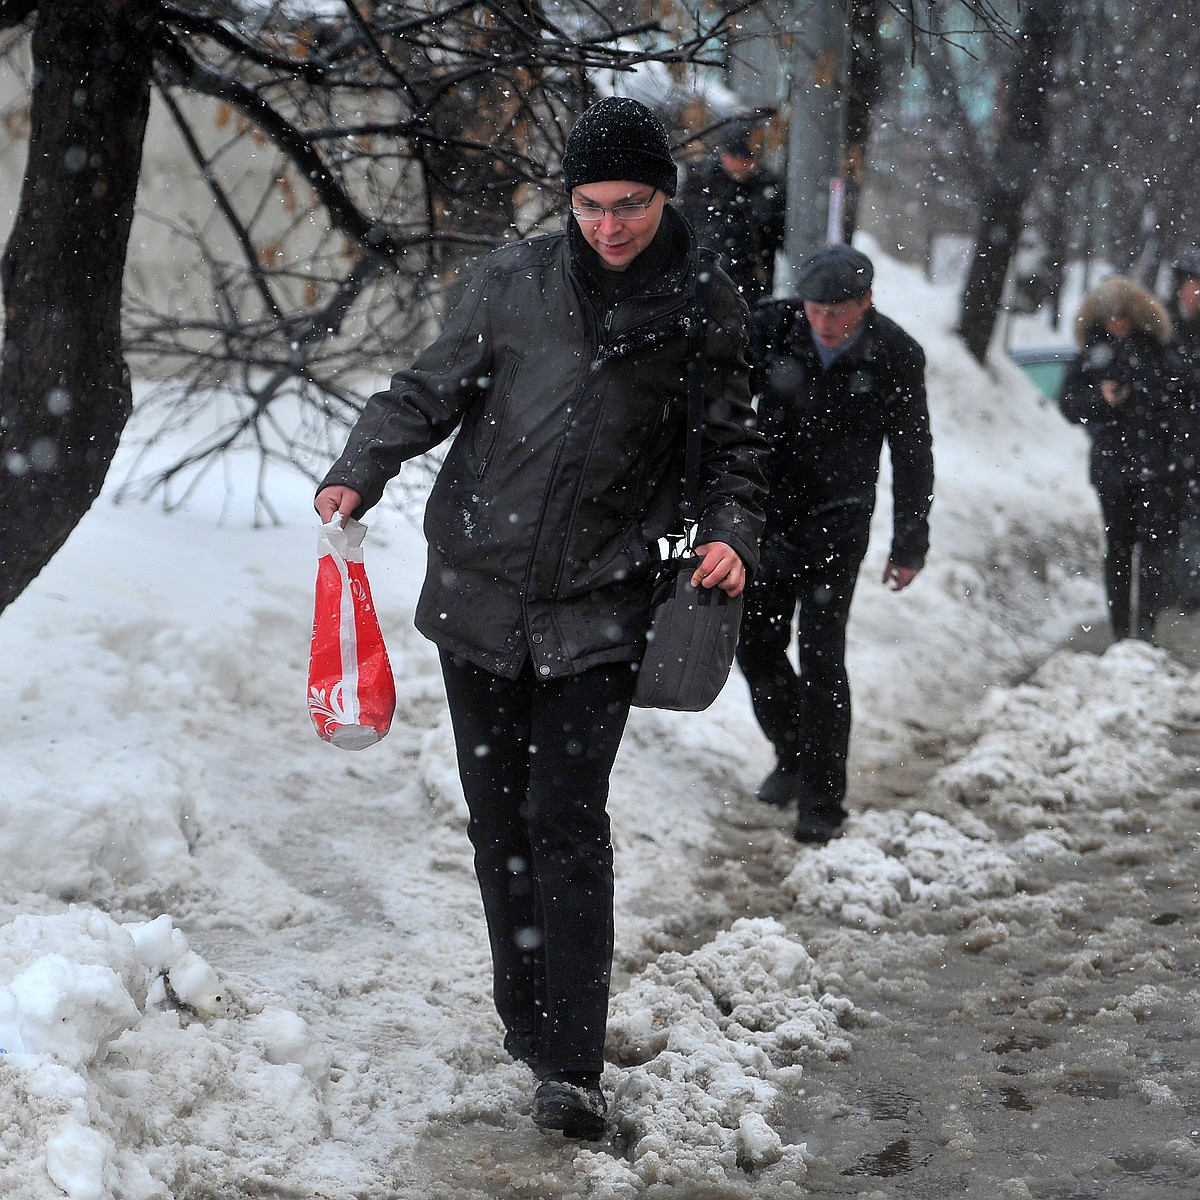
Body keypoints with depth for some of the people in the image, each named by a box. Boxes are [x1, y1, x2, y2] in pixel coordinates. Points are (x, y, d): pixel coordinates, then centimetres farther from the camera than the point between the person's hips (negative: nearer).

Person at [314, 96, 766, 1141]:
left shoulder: (705, 309, 0)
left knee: (566, 824, -11)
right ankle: (525, 1021, 26)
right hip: (478, 591, 3)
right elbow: (432, 389, 6)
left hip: (596, 612, -2)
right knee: (498, 819, 10)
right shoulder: (516, 282, 0)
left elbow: (732, 444, 9)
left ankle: (572, 1067, -9)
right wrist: (362, 469, -11)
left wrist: (732, 533, -9)